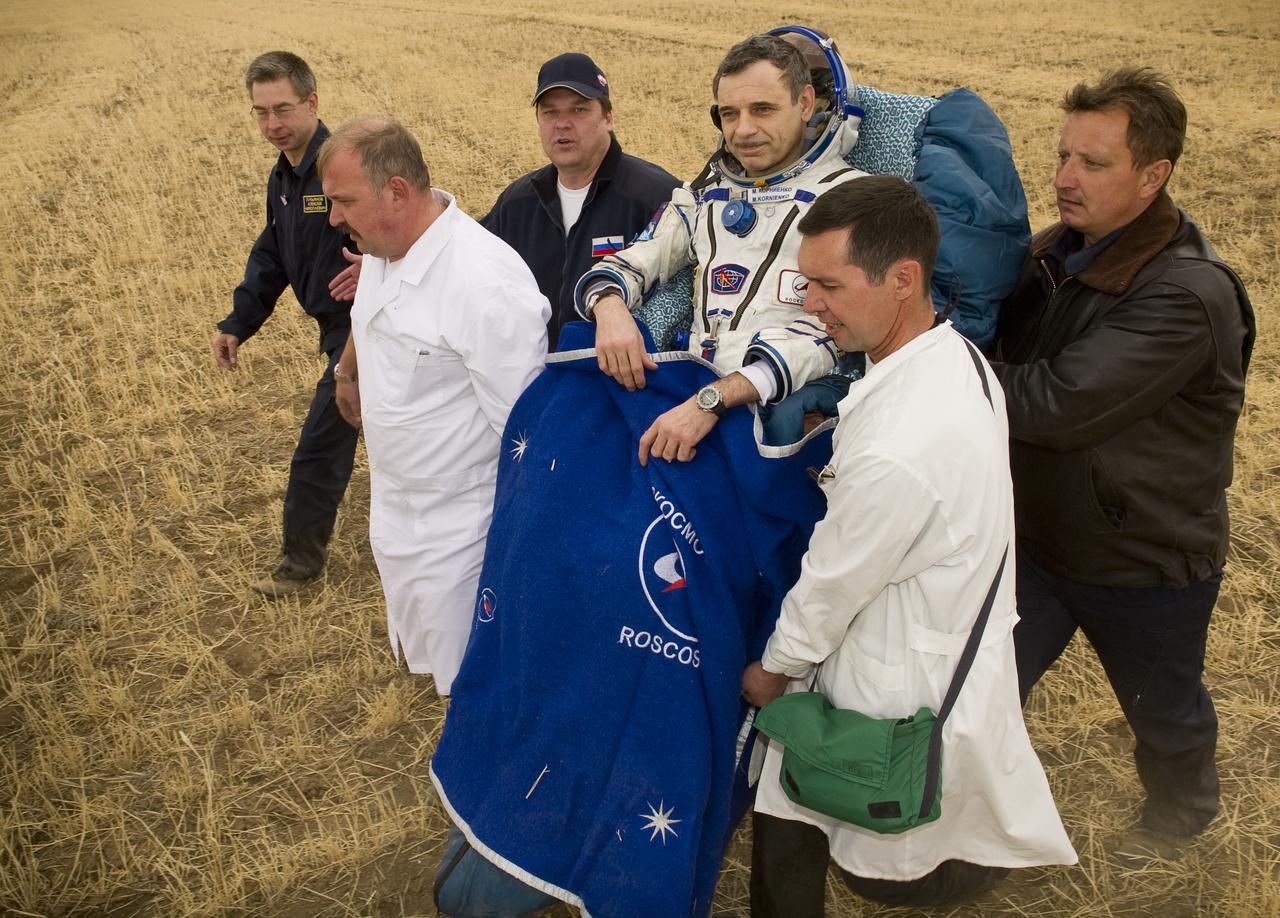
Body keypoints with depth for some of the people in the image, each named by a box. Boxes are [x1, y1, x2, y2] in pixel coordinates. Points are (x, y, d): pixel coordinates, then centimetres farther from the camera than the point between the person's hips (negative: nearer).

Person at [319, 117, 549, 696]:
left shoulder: (488, 284, -29)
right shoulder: (383, 250, -2)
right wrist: (348, 374, 37)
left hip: (458, 528, -9)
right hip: (394, 512, 9)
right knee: (420, 652, 26)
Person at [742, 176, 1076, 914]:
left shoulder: (897, 452, -34)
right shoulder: (958, 356, -7)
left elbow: (831, 585, -17)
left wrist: (775, 668, 0)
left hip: (904, 698, -8)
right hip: (953, 652, 8)